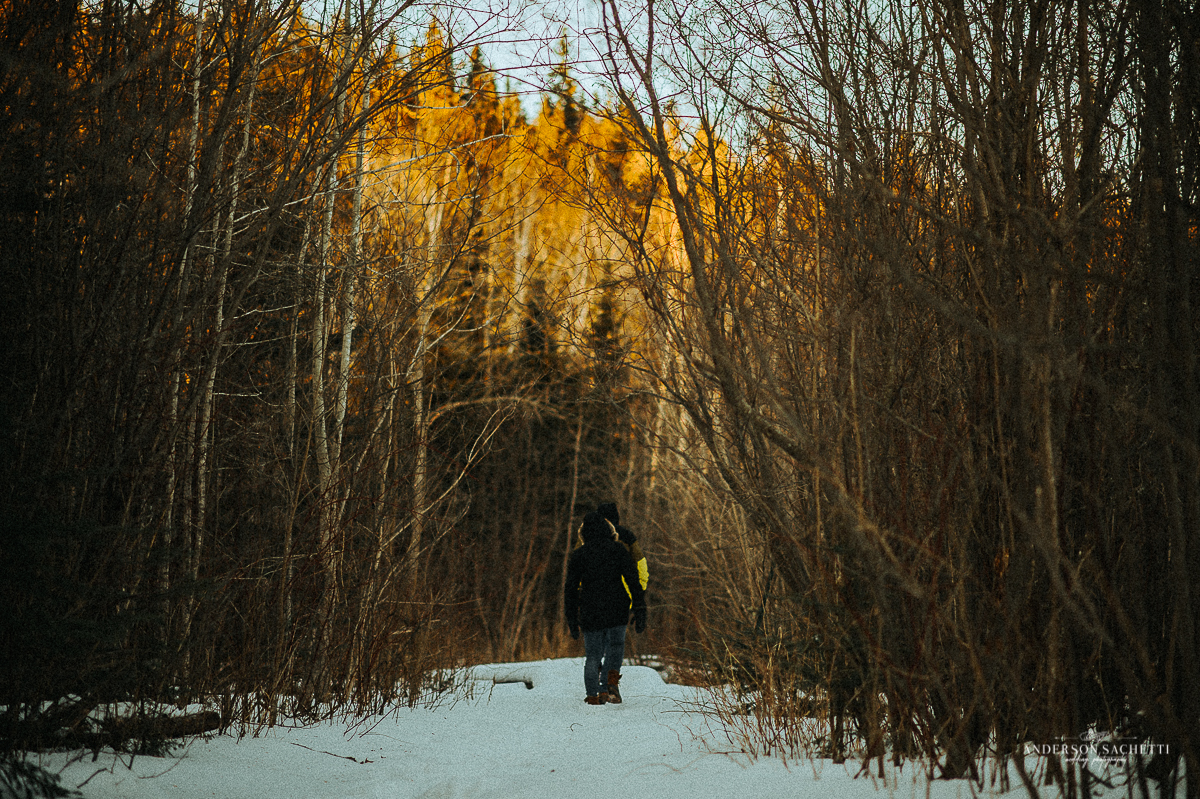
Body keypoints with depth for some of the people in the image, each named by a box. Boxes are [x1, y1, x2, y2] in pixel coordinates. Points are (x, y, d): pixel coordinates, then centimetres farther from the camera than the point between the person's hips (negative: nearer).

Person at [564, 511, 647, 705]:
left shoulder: (578, 555, 4)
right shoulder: (618, 550, 2)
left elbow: (570, 589, 6)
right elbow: (633, 581, -5)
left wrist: (572, 620, 13)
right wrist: (639, 610, -4)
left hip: (590, 612, 1)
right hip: (617, 610, -1)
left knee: (593, 654, 11)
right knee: (615, 646, 14)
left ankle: (593, 695, 9)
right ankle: (611, 678, -9)